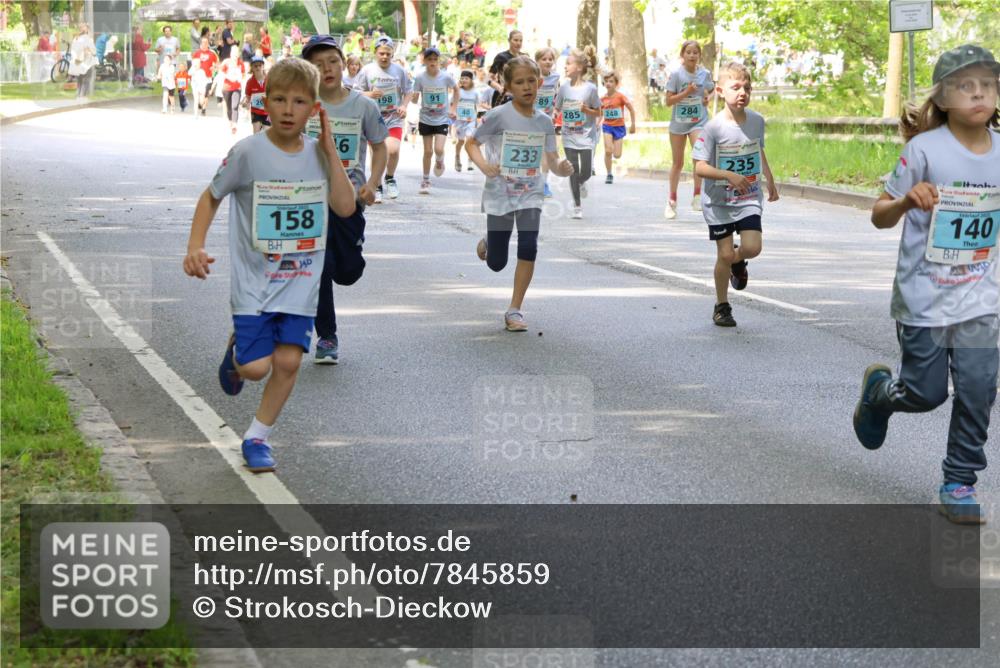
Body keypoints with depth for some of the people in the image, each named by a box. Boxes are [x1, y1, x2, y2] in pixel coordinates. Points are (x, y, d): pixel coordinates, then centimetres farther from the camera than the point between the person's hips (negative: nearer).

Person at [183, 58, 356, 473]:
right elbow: (212, 197, 1)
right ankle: (237, 351, 29)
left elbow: (345, 207, -9)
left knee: (288, 360, -3)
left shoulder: (318, 155, 0)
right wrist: (195, 247, -10)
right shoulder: (248, 152, -11)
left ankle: (257, 437, 18)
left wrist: (330, 152, -11)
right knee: (256, 367, -9)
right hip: (254, 280, -3)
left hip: (300, 281, 3)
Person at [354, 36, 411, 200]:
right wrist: (369, 94, -18)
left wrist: (404, 106, -9)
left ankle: (390, 178, 11)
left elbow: (407, 93, 10)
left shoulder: (400, 71, 2)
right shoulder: (367, 70, -2)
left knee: (393, 149, -17)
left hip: (394, 118, 0)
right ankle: (376, 186, 19)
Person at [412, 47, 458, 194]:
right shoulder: (420, 78, -10)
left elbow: (456, 89, 9)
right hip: (426, 119, 1)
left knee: (438, 149, -15)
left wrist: (453, 108, 6)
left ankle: (439, 161, 22)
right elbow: (415, 99, -7)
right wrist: (414, 97, -30)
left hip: (442, 119, -1)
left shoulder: (446, 77, -11)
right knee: (427, 151, 4)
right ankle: (425, 181, 19)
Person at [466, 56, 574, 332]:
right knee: (496, 263, 5)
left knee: (528, 248, -17)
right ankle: (488, 244, 44)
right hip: (499, 194, -2)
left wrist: (562, 168, -18)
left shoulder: (544, 122, 0)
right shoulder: (498, 116, -12)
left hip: (530, 195, 2)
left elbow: (552, 161, 5)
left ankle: (515, 310, -4)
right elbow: (471, 143, -2)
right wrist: (483, 165, -20)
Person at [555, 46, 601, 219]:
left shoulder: (590, 88, -10)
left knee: (586, 172, -1)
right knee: (574, 171, 3)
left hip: (586, 136, -2)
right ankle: (577, 206, 12)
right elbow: (558, 108, 10)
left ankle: (581, 183, 36)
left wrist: (587, 109, -21)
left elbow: (598, 112, -3)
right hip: (569, 136, 2)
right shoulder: (564, 87, -2)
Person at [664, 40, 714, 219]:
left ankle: (697, 196, -11)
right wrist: (686, 92, -22)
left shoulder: (705, 74, -1)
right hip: (679, 122, 0)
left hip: (699, 121, 0)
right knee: (678, 163, 10)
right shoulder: (676, 74, -8)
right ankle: (672, 201, 25)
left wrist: (707, 99, -3)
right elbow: (669, 100, -10)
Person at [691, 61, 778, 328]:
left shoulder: (757, 121, -1)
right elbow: (699, 167, -17)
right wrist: (729, 176, -29)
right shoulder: (714, 127, -16)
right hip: (719, 202, -3)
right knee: (724, 254, 0)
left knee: (752, 248, -13)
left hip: (749, 199, 3)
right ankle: (722, 306, 19)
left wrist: (770, 181, 25)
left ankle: (738, 262, 25)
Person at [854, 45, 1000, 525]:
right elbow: (880, 217, -10)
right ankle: (878, 388, 40)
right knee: (926, 393, 5)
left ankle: (959, 482, 14)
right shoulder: (924, 151, -14)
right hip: (923, 298, -3)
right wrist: (907, 200, -30)